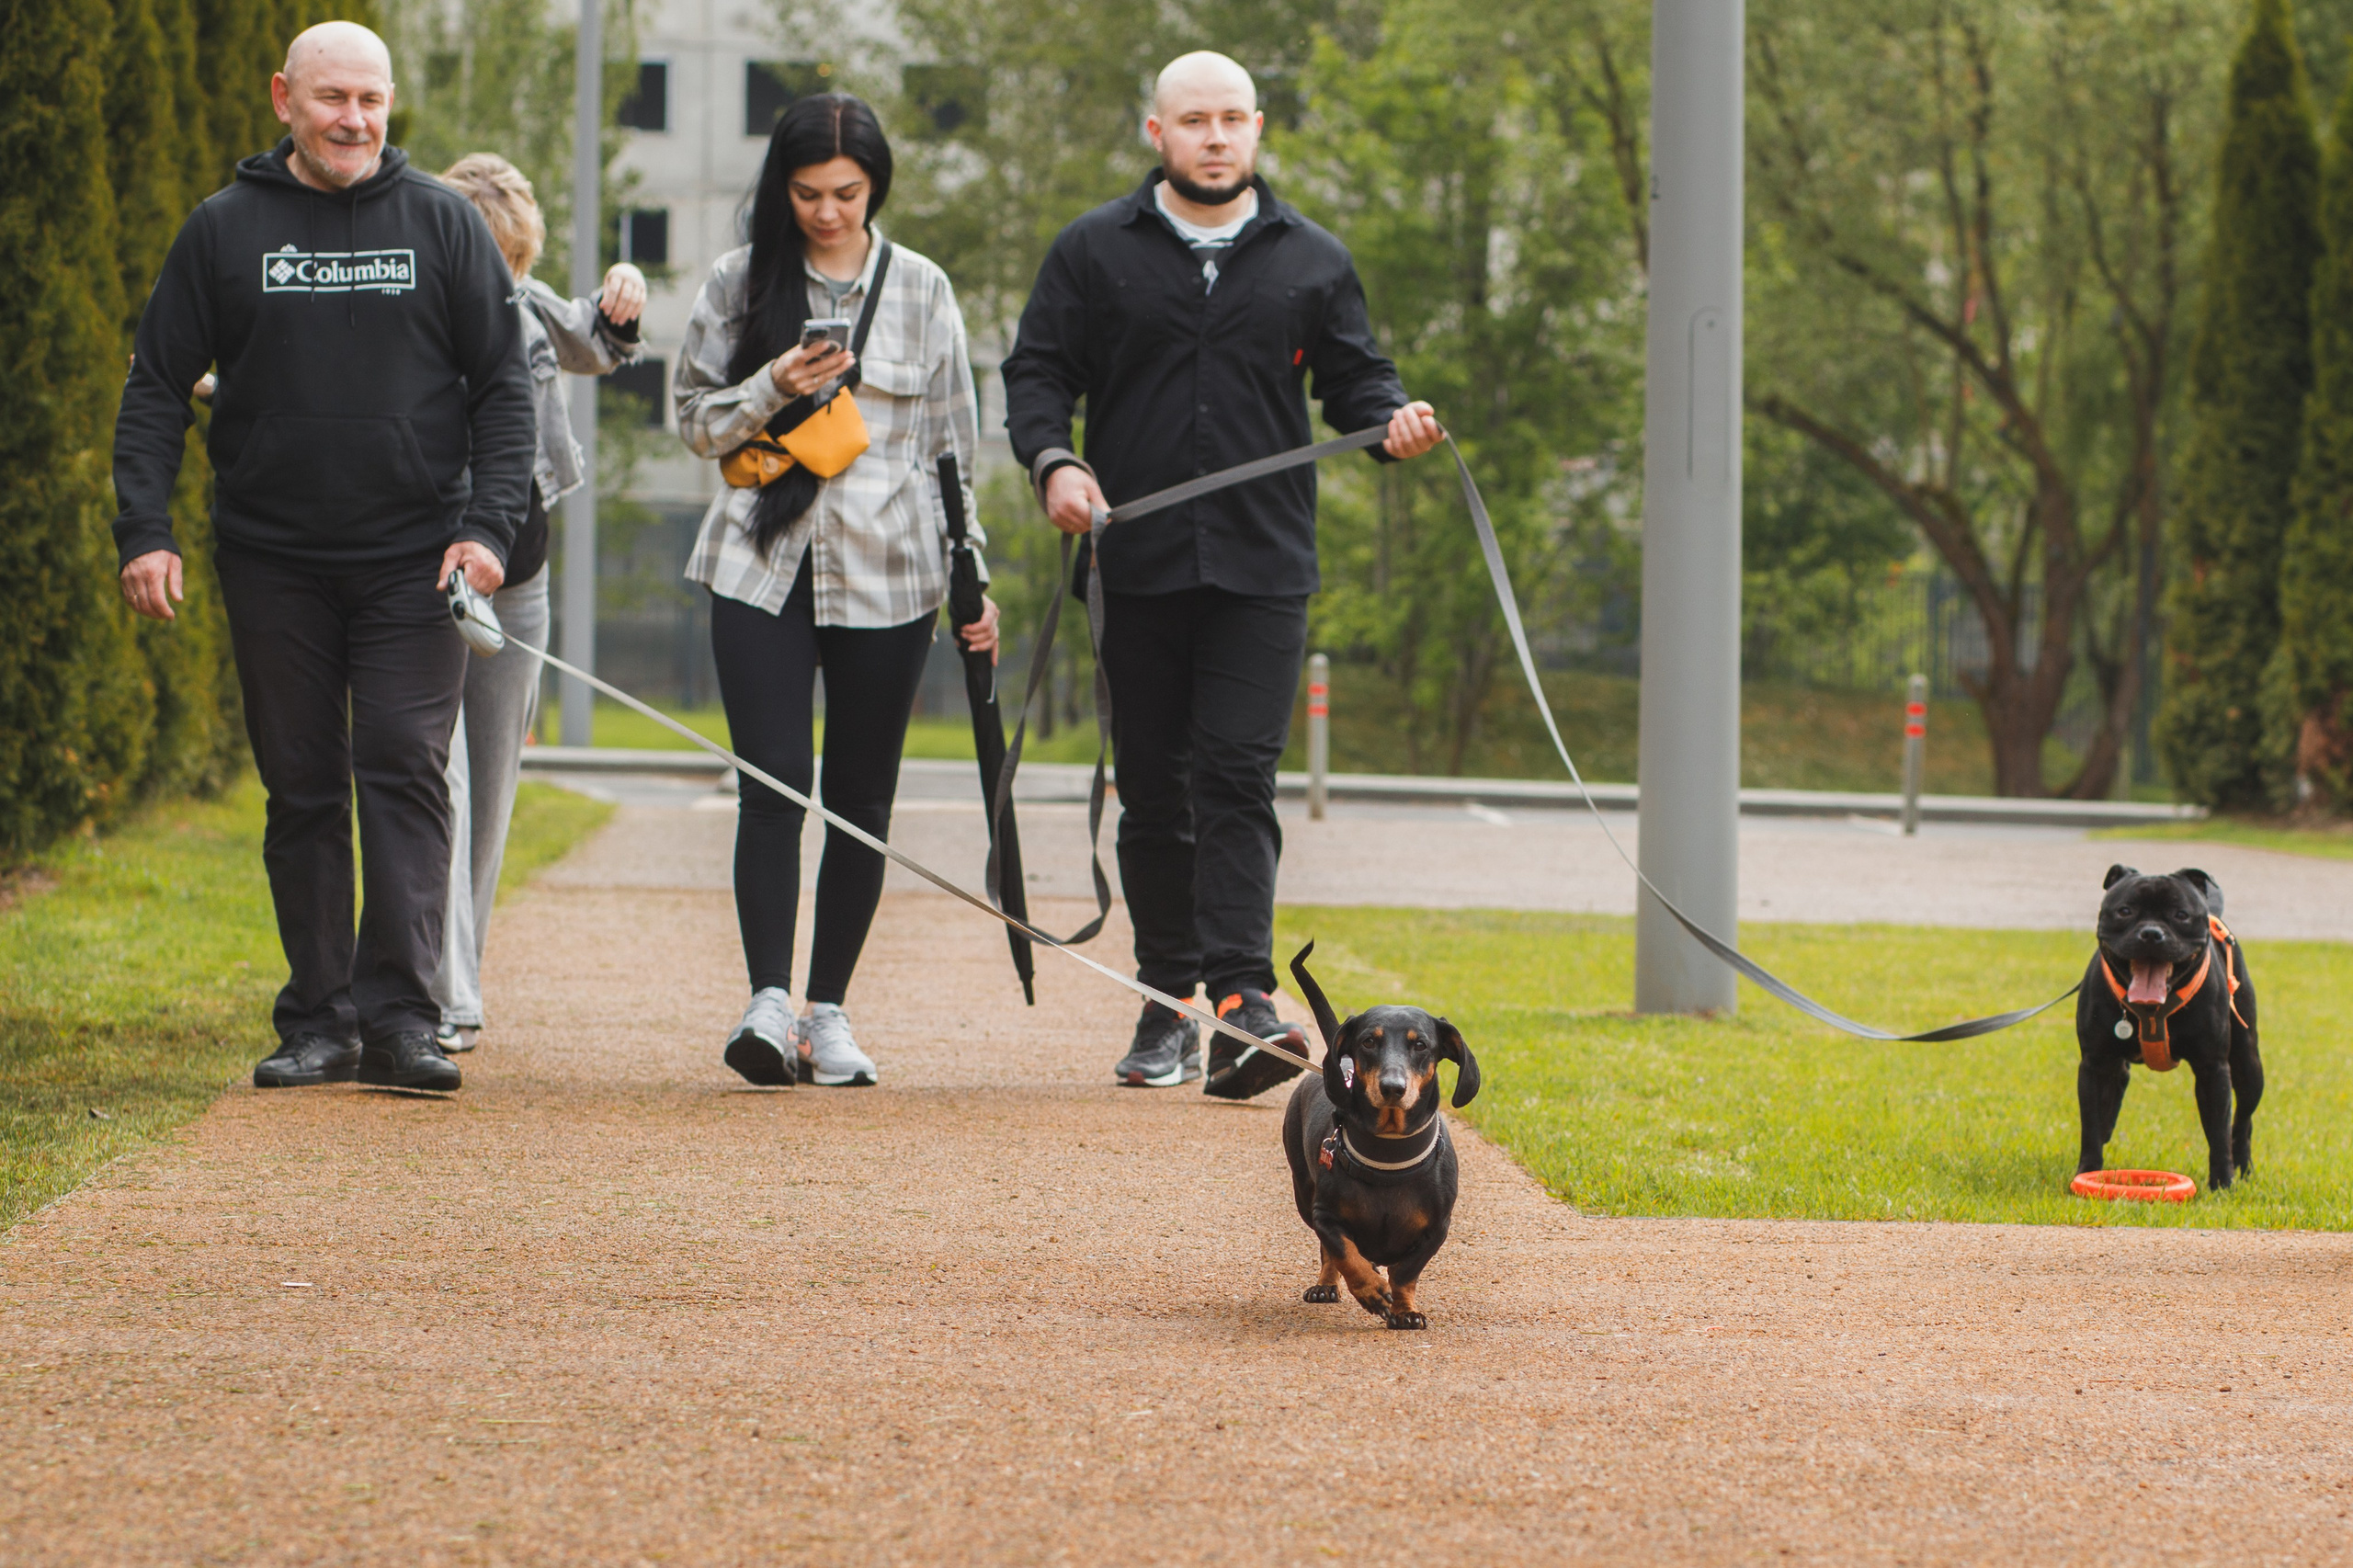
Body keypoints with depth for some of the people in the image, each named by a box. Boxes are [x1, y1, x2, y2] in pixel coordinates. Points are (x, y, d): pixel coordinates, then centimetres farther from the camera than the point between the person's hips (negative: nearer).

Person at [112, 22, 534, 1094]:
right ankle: (317, 1020, 10)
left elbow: (504, 387, 5)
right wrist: (144, 531, -6)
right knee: (300, 792, 4)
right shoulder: (225, 231, 4)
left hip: (413, 560, -1)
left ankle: (400, 1017, -14)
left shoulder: (442, 224, 4)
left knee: (406, 771, -11)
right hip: (274, 562, 1)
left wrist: (488, 525, -7)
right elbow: (156, 390, 6)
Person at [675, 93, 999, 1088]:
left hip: (886, 575, 1)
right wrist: (774, 388, -12)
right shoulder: (742, 281, 6)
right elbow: (696, 418, 8)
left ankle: (829, 1011, 11)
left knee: (862, 799, 2)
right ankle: (768, 1003, -20)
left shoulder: (921, 291, 7)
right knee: (772, 781, -14)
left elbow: (953, 444, 11)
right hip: (764, 567, -1)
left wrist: (974, 581, 8)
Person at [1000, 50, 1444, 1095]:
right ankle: (1167, 1002, 15)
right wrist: (1052, 460, -12)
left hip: (1263, 570, -1)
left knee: (1238, 776, -13)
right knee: (1153, 791, 6)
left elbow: (1353, 376, 15)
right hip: (1139, 566, 1)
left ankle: (1242, 992, -21)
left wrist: (1393, 419, -8)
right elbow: (1037, 372, 7)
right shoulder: (1094, 253, 9)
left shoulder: (1311, 262, 11)